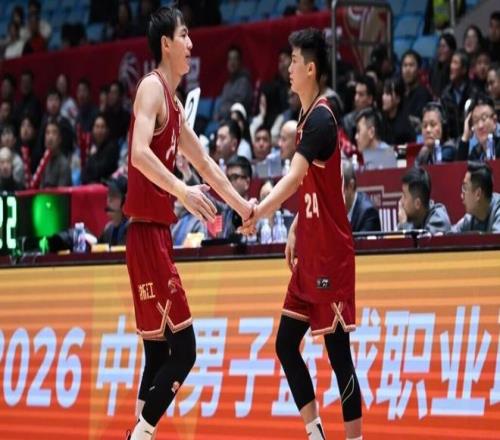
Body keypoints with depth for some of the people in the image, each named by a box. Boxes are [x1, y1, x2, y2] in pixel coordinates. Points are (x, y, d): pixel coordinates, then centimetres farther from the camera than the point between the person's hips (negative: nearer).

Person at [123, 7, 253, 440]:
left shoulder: (173, 102, 19)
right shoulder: (152, 87, -10)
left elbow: (203, 161, 31)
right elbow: (140, 153, -26)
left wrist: (240, 203, 36)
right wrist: (182, 191, -33)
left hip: (157, 234, 10)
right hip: (147, 234, -10)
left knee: (159, 353, 9)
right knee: (182, 351, -11)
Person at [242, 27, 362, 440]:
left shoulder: (321, 118, -16)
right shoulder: (309, 117, 13)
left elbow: (295, 178, -30)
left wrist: (259, 212, -42)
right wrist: (296, 229, 19)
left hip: (331, 255, -10)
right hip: (311, 254, 10)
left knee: (338, 352, -7)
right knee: (286, 344, 9)